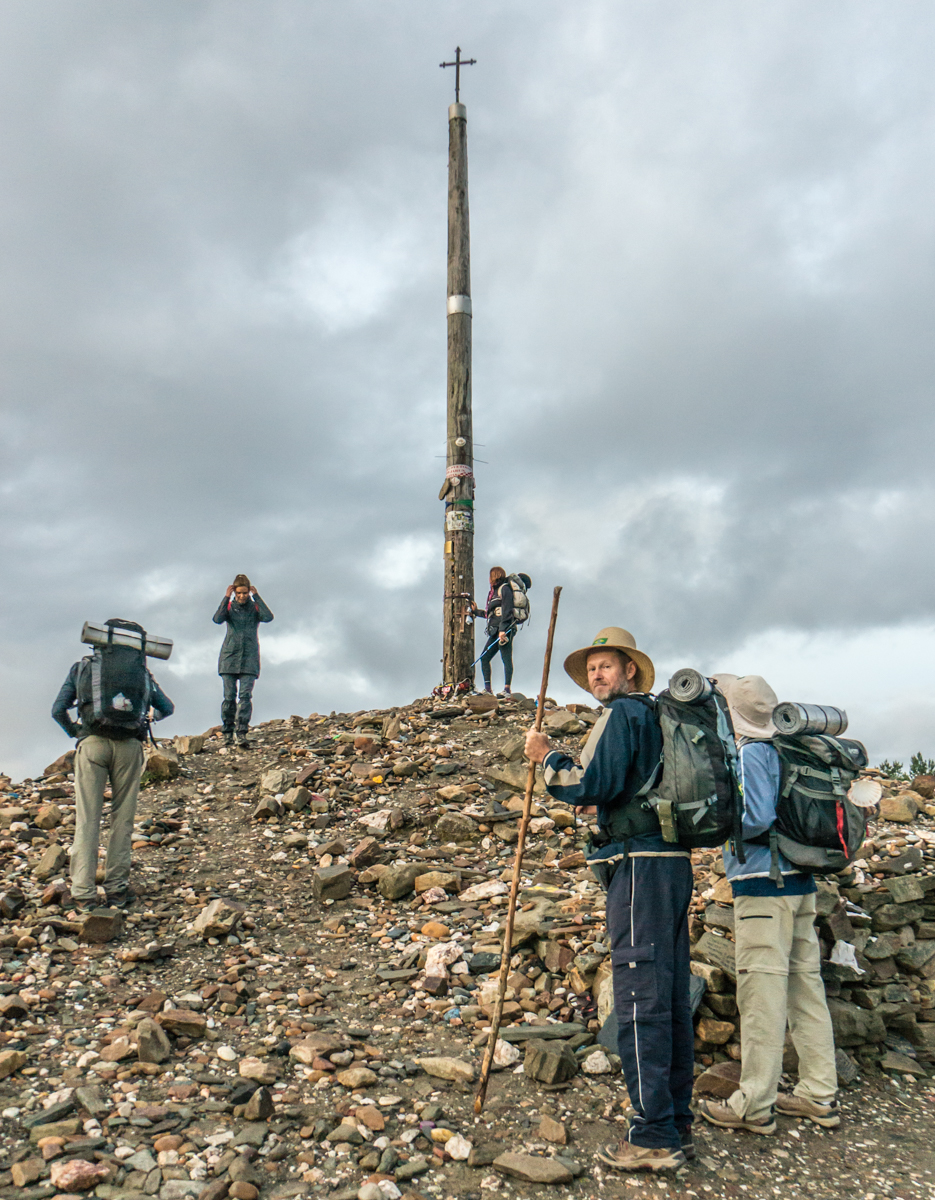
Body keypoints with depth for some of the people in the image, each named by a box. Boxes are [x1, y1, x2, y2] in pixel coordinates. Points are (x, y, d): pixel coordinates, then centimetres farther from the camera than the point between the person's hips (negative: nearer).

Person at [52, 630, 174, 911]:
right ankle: (116, 888, 10)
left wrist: (74, 732, 28)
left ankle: (83, 894, -1)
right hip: (129, 745, 1)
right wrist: (153, 718, 44)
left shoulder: (81, 667, 15)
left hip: (93, 743, 0)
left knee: (87, 819, 1)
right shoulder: (139, 671, 17)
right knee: (123, 818, 9)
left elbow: (58, 710, 10)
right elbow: (167, 708, 23)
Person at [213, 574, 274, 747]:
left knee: (245, 695, -11)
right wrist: (226, 598, -11)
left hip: (249, 658, -1)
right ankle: (227, 733, 6)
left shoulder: (255, 607, 6)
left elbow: (268, 617, -15)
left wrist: (256, 596, -10)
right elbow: (217, 619, -13)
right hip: (229, 657, 1)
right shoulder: (229, 606, 8)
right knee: (229, 697, -1)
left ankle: (242, 733, -14)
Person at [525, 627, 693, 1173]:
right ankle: (678, 1126, 19)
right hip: (673, 862, 10)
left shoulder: (623, 713, -6)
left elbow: (596, 783, -16)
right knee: (672, 999, 11)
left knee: (641, 1000, -6)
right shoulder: (657, 716, 21)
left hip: (640, 864, -10)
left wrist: (548, 757, -2)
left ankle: (654, 1138, -3)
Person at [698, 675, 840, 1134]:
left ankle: (755, 1105, 2)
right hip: (801, 881, 8)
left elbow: (757, 818, -19)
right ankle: (820, 1095, 20)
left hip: (762, 884, -8)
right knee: (806, 985, 12)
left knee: (761, 991, -4)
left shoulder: (749, 753, -11)